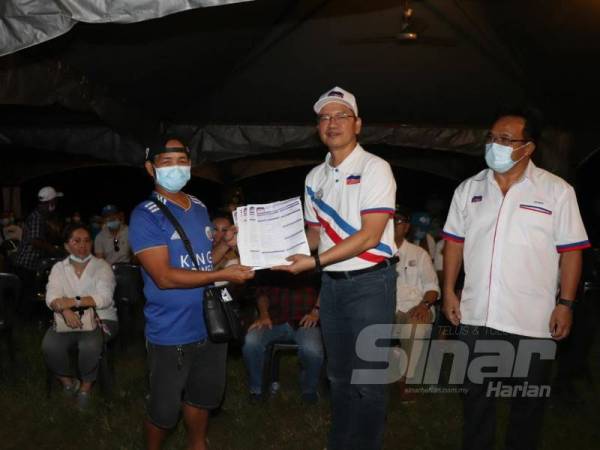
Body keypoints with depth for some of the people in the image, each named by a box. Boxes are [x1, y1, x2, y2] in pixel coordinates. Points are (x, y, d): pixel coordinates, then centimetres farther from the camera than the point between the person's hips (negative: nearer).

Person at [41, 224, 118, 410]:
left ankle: (86, 385, -3)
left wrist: (74, 301, -29)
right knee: (49, 346, -26)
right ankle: (67, 381, 3)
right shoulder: (58, 268, 8)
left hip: (100, 319, -2)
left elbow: (104, 298, -15)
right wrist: (65, 310, -32)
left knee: (90, 346, -33)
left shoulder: (102, 267, 0)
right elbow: (52, 297, -9)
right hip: (67, 319, 3)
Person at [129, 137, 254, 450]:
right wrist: (223, 275, -26)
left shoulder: (199, 208, 7)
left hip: (210, 324, 6)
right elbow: (164, 277, -22)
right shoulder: (145, 216, -14)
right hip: (171, 332, -6)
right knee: (164, 409, 9)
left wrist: (227, 245, -4)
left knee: (202, 396, 24)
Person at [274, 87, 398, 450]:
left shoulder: (374, 168, -9)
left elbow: (369, 236, -17)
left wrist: (314, 262, -20)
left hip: (370, 282, -6)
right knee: (339, 375, 16)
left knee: (368, 378, 0)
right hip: (331, 284, 6)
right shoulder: (315, 177, 10)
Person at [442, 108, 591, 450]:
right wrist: (449, 291, 5)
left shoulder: (558, 191, -5)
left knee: (529, 400, 12)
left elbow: (571, 251, -5)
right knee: (477, 395, 14)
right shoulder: (469, 189, 5)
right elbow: (455, 242, 10)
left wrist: (566, 303, -9)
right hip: (477, 316, 3)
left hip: (532, 320, -2)